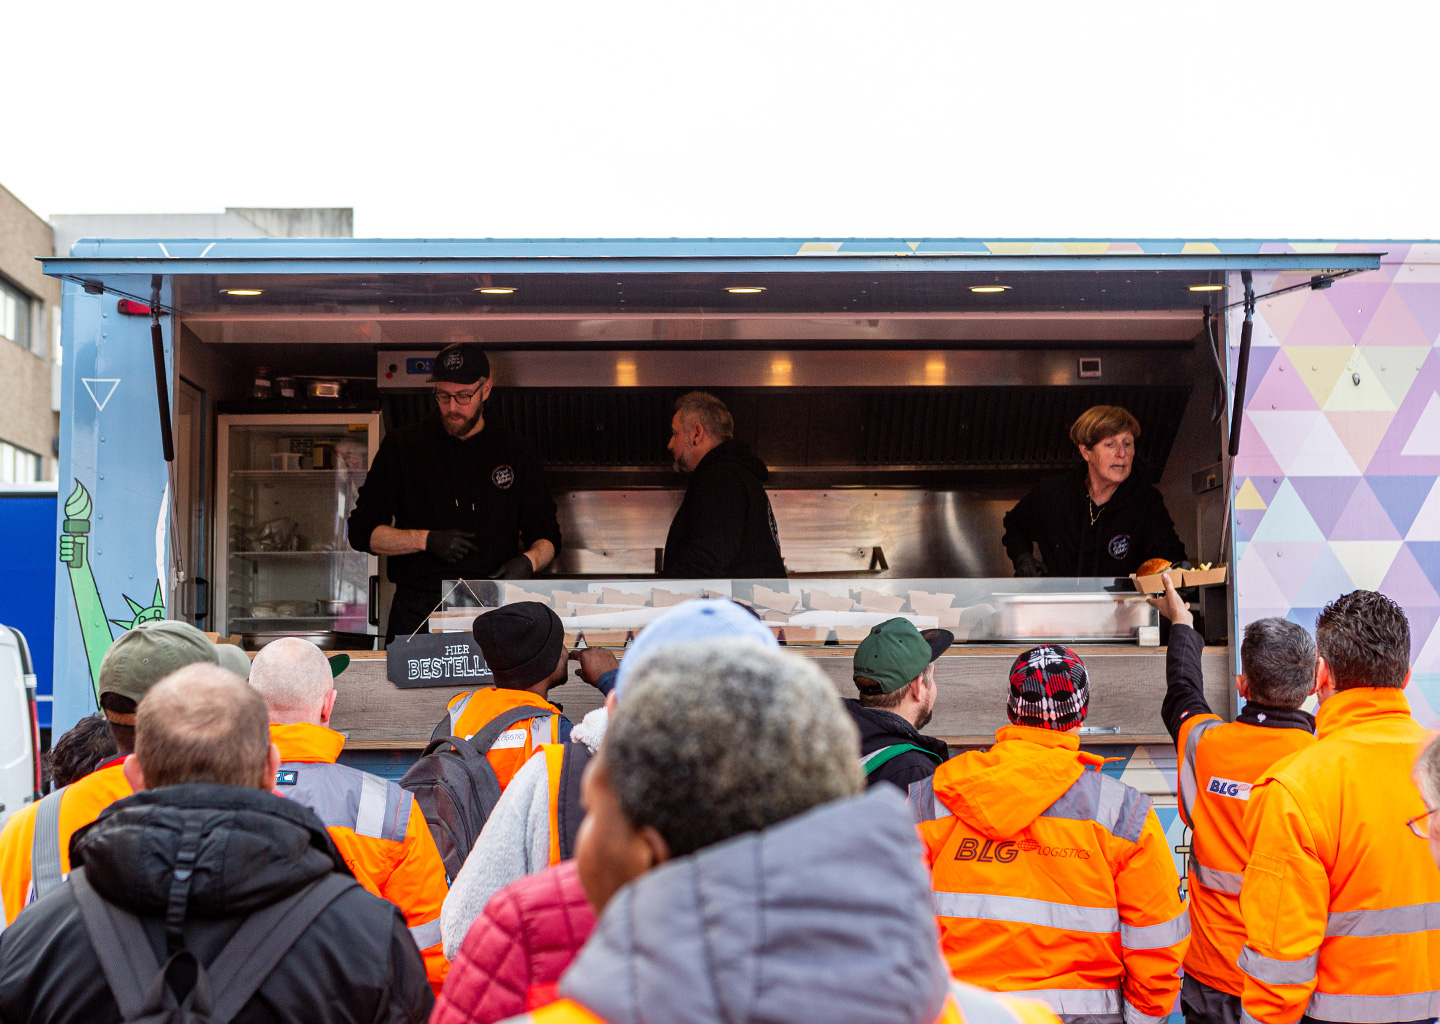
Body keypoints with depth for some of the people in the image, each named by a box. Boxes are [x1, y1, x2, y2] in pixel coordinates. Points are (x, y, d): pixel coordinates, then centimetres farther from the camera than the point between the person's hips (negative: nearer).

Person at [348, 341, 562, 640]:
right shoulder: (402, 446, 9)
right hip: (418, 612, -1)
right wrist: (427, 540, -9)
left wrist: (527, 562, -8)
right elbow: (363, 532, 7)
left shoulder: (515, 451, 12)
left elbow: (547, 537, 16)